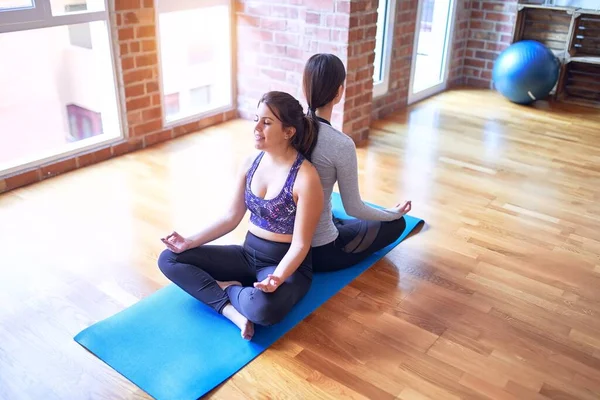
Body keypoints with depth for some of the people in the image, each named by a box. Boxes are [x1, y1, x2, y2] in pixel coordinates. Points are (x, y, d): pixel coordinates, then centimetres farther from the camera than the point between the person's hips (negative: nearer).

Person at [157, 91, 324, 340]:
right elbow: (231, 217, 6)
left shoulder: (306, 177, -21)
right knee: (169, 259, -5)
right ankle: (233, 311, -18)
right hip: (249, 254, 7)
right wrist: (190, 242, -4)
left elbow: (300, 244, -19)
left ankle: (227, 288, -6)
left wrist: (277, 279, -35)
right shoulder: (251, 163, -1)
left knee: (263, 307, -40)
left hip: (287, 263, -6)